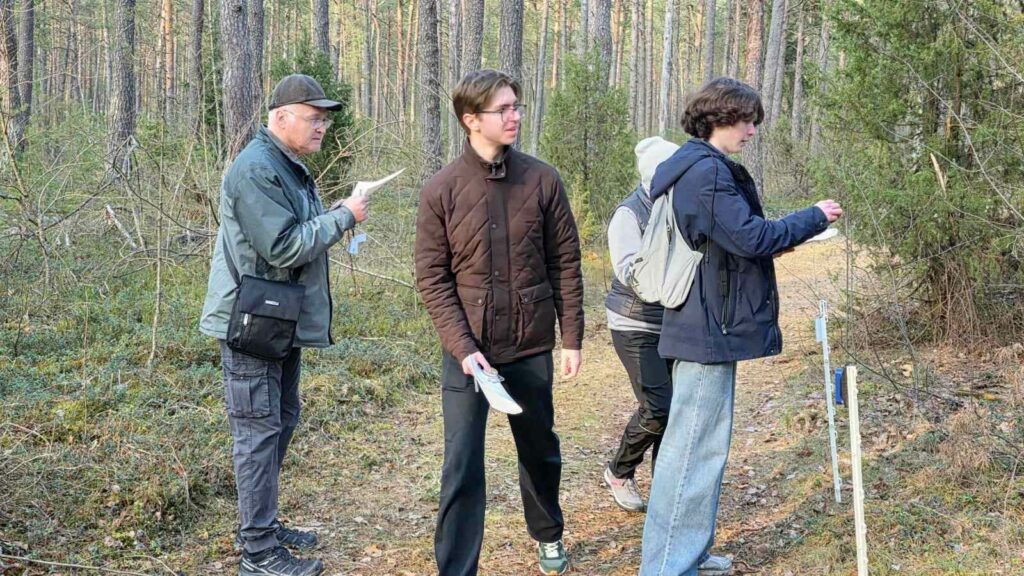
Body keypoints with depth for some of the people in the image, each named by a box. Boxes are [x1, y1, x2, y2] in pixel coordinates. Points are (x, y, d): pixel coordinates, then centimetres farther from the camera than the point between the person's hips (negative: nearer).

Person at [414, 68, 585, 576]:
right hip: (467, 351, -2)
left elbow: (565, 263, 2)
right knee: (461, 468, -2)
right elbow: (432, 279, -6)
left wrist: (572, 338, 1)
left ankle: (548, 535, 45)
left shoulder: (542, 181, -3)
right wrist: (463, 347, -14)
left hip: (531, 349, 2)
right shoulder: (441, 191, -7)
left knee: (540, 452, 20)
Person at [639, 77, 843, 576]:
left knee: (696, 446, 17)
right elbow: (749, 237, -21)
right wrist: (814, 218, -8)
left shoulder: (695, 166, 17)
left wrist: (779, 239, 11)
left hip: (704, 326, 11)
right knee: (696, 449, -6)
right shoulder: (706, 170, -17)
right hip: (709, 329, -11)